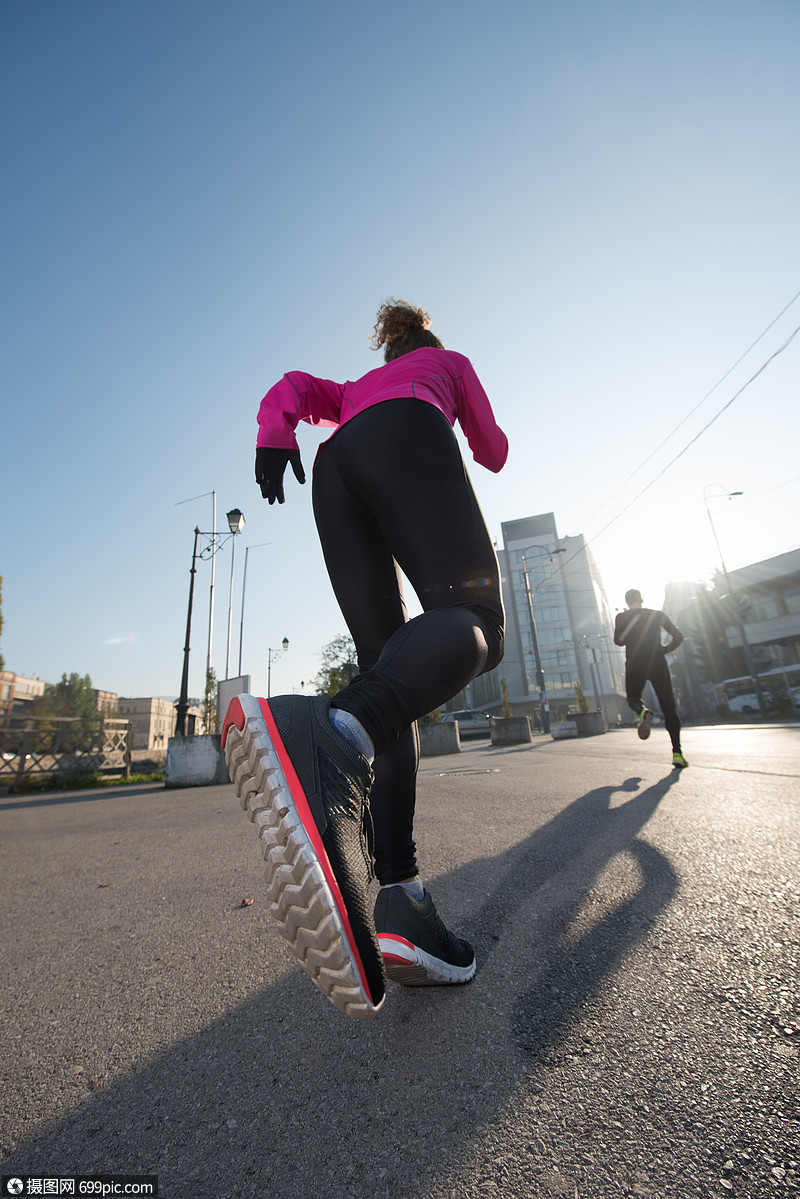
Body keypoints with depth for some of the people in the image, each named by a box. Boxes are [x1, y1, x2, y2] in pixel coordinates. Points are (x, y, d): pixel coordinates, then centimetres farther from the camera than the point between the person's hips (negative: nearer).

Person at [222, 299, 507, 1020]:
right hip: (409, 439, -3)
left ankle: (395, 897, -19)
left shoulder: (357, 388, 46)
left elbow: (292, 387, 27)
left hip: (334, 469, 4)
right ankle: (335, 738, -56)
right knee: (472, 615, -22)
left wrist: (273, 432, 6)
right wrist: (474, 428, 57)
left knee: (388, 660, -7)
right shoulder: (450, 362, 39)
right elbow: (494, 453, 34)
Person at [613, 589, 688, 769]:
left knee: (633, 699, 20)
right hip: (658, 663, 1)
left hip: (635, 665, -1)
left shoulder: (622, 617, 4)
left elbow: (618, 641, -1)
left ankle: (643, 711, -19)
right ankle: (677, 753, -5)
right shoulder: (658, 614, 9)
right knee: (669, 707, 6)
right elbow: (678, 636, 5)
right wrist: (664, 650, 19)